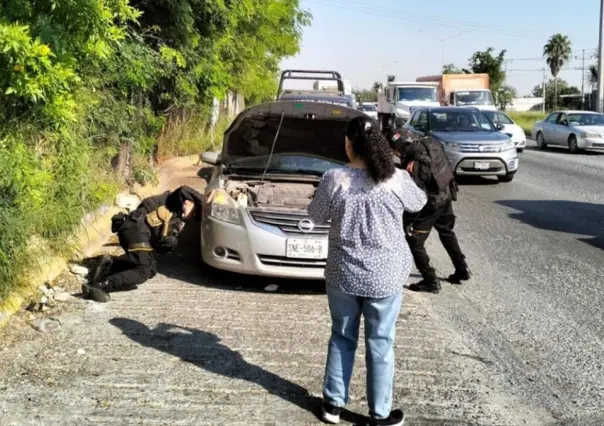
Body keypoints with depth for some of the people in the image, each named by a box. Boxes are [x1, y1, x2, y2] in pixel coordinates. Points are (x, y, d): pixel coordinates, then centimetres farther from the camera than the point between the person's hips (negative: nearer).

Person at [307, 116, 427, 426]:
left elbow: (316, 216, 3)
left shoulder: (334, 179, -11)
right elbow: (418, 203, 10)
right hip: (385, 277, -1)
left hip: (343, 275, 1)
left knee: (341, 339, 18)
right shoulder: (397, 179, -11)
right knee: (380, 344, 10)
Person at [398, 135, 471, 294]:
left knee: (414, 241, 4)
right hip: (446, 195, 9)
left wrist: (407, 221, -15)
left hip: (431, 202, -8)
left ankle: (431, 281, 7)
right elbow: (446, 170, 12)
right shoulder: (432, 144, -1)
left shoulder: (413, 162, -24)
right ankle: (462, 270, 36)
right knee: (447, 232, 28)